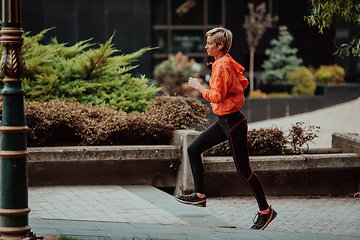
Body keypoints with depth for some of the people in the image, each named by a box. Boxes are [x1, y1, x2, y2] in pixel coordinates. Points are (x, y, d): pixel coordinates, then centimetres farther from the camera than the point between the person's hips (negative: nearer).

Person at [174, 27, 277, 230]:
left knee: (244, 169, -2)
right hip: (224, 121, 10)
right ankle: (200, 196, 14)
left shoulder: (222, 66, -20)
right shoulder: (228, 63, 9)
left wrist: (199, 87, -12)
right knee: (194, 150, 9)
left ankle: (265, 211, 9)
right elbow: (243, 83, 21)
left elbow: (216, 97, -24)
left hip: (233, 123, -10)